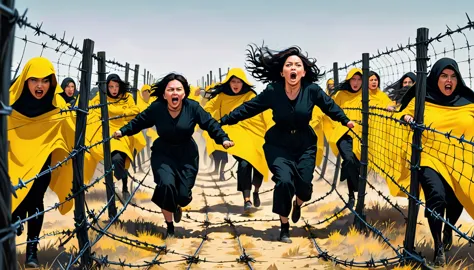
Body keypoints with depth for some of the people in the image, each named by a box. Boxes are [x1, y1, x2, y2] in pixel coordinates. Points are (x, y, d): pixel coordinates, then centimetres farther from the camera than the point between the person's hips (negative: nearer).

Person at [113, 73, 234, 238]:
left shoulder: (193, 107, -17)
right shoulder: (156, 108, -16)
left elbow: (210, 124, -9)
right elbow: (139, 121, 0)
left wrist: (223, 138, -18)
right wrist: (123, 131, -4)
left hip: (186, 154, 0)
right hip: (163, 154, 0)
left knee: (184, 195, -3)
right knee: (166, 184, -24)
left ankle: (177, 205, 41)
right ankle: (169, 225, 1)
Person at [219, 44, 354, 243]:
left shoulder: (312, 90, -16)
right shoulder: (273, 91, -17)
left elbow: (330, 106, 2)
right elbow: (248, 108, -9)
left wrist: (345, 120, 3)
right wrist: (222, 121, -9)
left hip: (305, 145, 1)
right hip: (278, 145, -1)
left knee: (304, 185, -6)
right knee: (284, 181, -19)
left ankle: (298, 204, 37)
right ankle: (284, 227, 4)